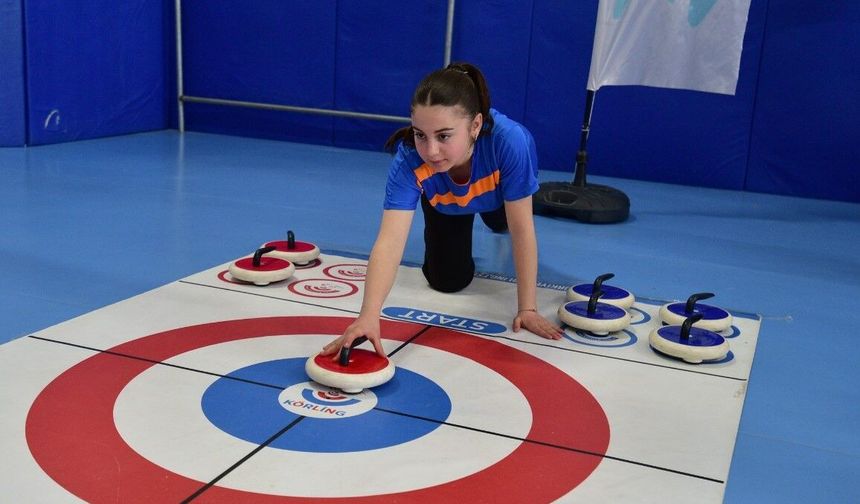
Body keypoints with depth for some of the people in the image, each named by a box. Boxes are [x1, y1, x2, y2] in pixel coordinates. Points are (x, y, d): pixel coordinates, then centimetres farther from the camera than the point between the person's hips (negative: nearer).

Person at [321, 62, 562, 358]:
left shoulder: (509, 141, -48)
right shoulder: (408, 158, -45)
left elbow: (521, 230, -37)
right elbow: (390, 241, -53)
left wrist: (527, 309, -35)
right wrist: (368, 317, -67)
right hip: (445, 201, 0)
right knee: (448, 279, 0)